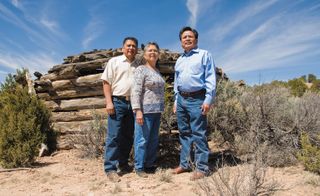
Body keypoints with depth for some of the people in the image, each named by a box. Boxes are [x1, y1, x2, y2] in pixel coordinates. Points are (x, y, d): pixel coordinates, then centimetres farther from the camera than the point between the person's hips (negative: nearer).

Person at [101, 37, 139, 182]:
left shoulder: (138, 66, 15)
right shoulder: (114, 61, 4)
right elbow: (106, 83, -2)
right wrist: (109, 102, -12)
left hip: (132, 103, 5)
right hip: (117, 102, -5)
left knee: (128, 136, 9)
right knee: (114, 136, -5)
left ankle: (123, 164, 22)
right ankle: (110, 168, 1)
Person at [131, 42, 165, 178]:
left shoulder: (157, 71, 16)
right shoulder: (141, 70, -7)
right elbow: (136, 92, -14)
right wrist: (138, 110, -22)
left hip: (157, 111, 8)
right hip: (145, 110, -8)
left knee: (154, 139, 12)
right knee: (142, 139, -2)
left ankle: (150, 164, 24)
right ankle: (139, 167, 10)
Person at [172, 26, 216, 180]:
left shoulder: (204, 55, 3)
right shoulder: (179, 60, 21)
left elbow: (210, 78, -5)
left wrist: (208, 99, -14)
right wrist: (176, 101, 18)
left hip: (197, 99, -6)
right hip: (181, 99, 6)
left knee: (198, 133, -7)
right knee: (184, 133, 10)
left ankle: (202, 167, 2)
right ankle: (184, 164, 20)